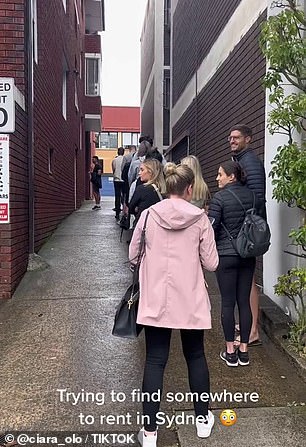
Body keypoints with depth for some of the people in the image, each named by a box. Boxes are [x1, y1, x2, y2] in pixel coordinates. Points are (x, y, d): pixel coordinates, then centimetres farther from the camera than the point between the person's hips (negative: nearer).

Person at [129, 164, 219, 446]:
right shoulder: (200, 219, -7)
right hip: (191, 300, 0)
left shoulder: (149, 215, -4)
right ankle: (203, 419, 35)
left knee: (155, 361, 8)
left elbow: (133, 255, 4)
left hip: (156, 299, 0)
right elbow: (211, 263, -4)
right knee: (196, 356, 18)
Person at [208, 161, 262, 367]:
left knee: (228, 303, 4)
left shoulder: (220, 198, -11)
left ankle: (230, 352, 14)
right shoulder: (253, 196, 5)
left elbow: (211, 228, -12)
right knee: (245, 301, 10)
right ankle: (244, 351, 19)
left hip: (226, 255, -5)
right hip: (248, 256, 5)